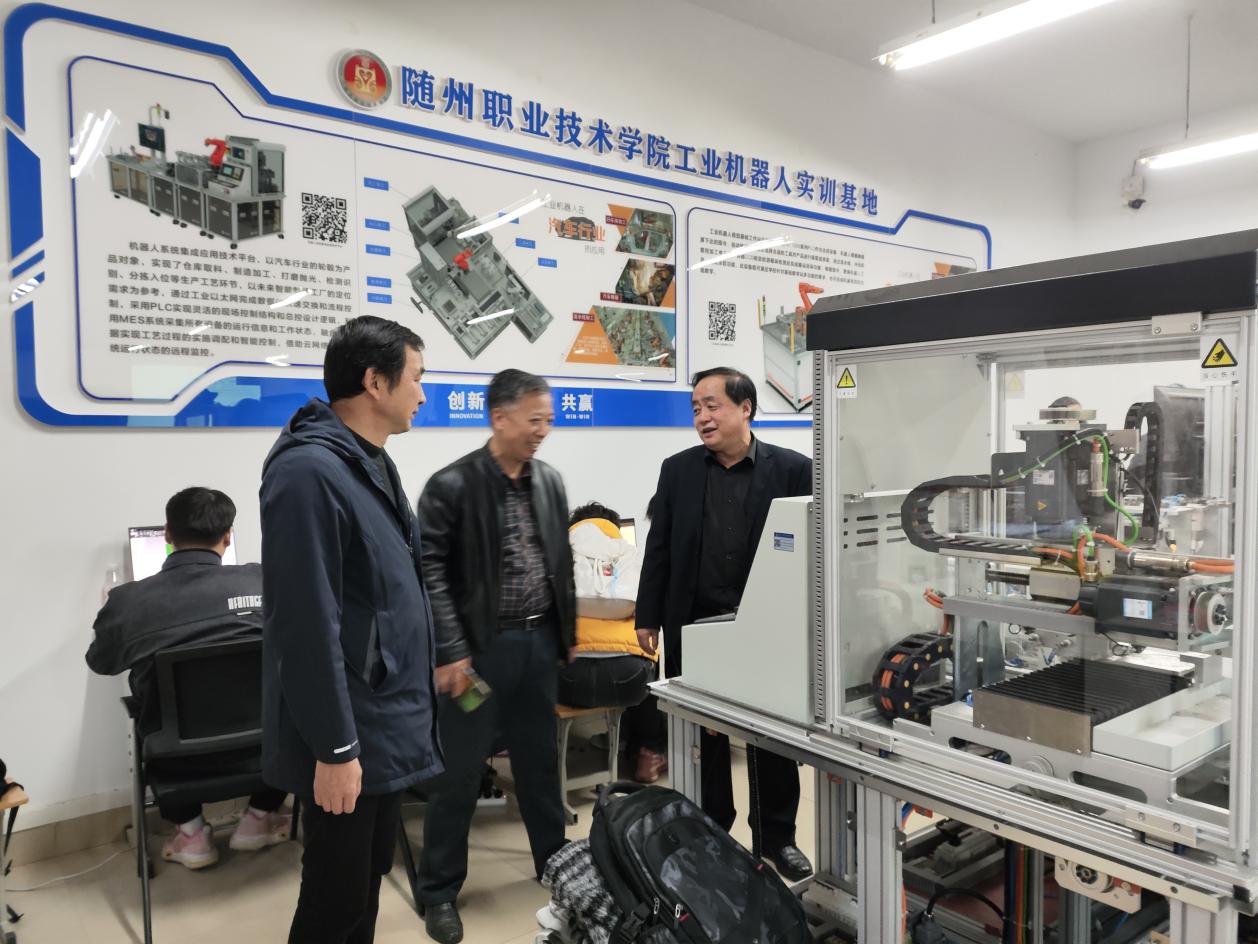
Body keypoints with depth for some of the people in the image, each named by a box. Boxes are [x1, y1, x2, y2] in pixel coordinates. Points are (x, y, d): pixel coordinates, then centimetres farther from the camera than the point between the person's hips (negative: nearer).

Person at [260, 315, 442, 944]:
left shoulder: (373, 462, 9)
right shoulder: (309, 471, -21)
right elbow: (308, 625, -24)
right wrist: (334, 747, -20)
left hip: (387, 724, 9)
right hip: (350, 737, -9)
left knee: (369, 882, 21)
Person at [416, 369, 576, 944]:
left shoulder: (550, 482, 6)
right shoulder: (451, 485, -13)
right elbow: (430, 572, -14)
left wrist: (566, 634, 13)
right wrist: (450, 652, -18)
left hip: (539, 643, 6)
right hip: (481, 647, -5)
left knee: (541, 762, 19)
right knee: (458, 774, 6)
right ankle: (439, 892, 23)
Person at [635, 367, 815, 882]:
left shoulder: (792, 469, -4)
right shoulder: (678, 470, 3)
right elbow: (659, 548, 5)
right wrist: (649, 618, 3)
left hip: (767, 628, -1)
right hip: (695, 627, 2)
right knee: (701, 740, 12)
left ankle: (776, 837, 29)